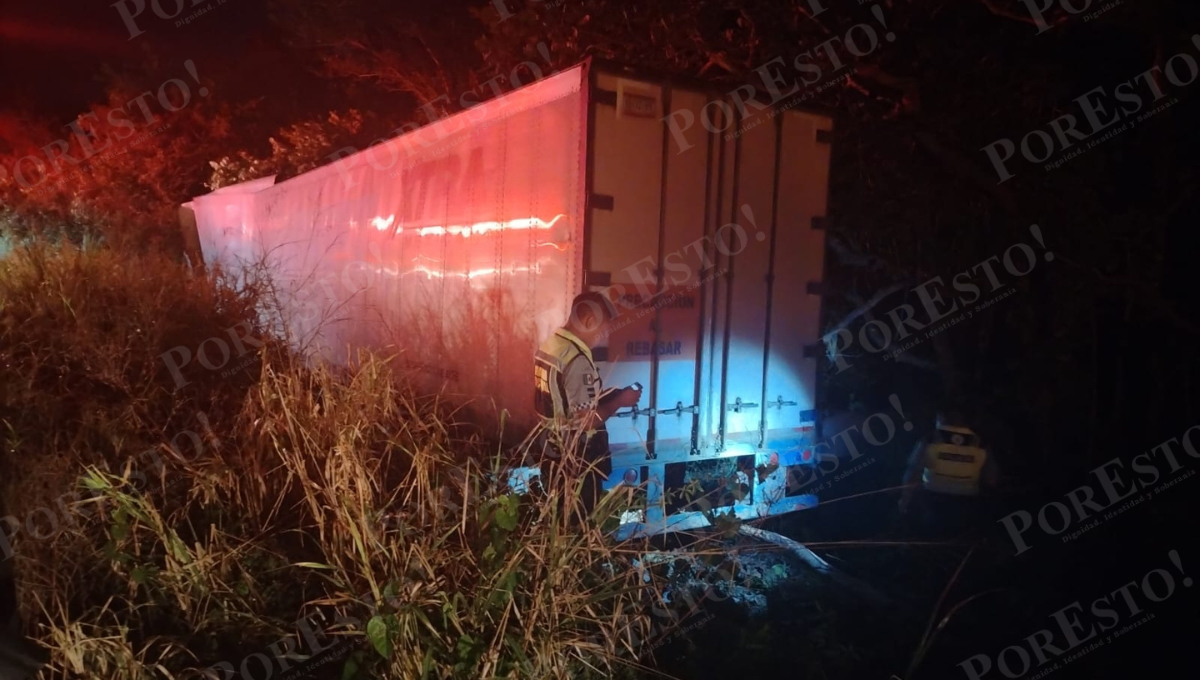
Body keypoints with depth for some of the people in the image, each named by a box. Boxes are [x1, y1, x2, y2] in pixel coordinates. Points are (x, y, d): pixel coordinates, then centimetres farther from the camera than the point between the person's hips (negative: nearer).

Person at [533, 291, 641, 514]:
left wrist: (610, 395, 9)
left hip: (552, 452, 9)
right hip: (576, 459, -9)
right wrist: (619, 401, -10)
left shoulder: (549, 345, 5)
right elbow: (586, 420, -25)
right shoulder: (577, 359, -24)